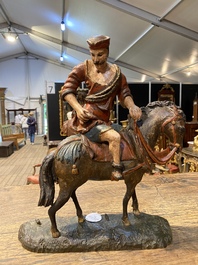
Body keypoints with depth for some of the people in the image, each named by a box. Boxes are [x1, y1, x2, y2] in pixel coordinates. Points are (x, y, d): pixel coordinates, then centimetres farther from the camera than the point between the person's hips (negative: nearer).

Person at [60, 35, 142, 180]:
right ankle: (117, 169, -16)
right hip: (87, 120, -7)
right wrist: (78, 108, -22)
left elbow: (124, 93, 5)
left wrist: (132, 106, -18)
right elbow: (67, 90, -5)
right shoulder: (84, 68, -2)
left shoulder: (116, 72, 10)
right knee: (114, 137, -28)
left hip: (104, 120, 7)